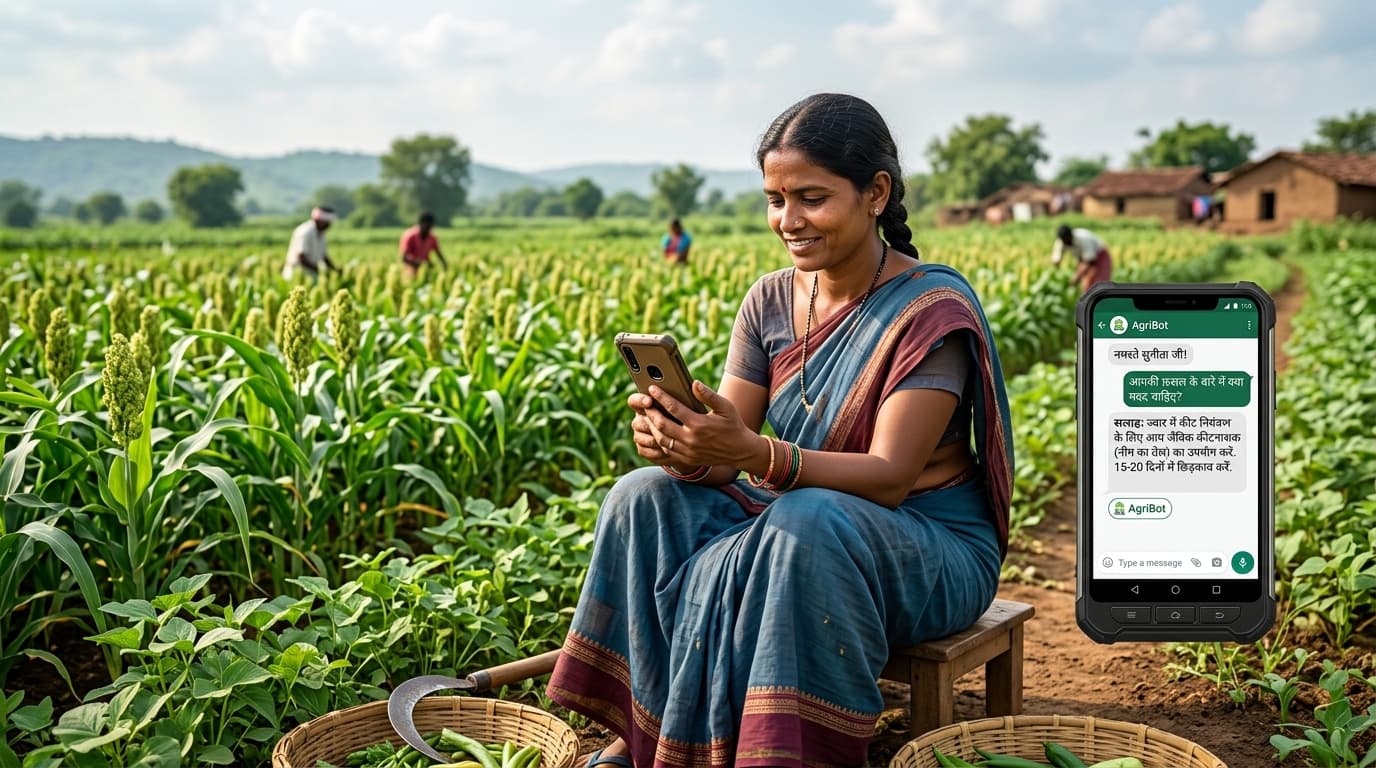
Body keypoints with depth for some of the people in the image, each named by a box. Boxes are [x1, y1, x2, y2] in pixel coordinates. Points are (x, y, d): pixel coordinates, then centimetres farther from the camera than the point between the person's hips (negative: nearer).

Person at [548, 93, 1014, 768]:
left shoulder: (932, 311, -16)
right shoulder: (770, 302, 2)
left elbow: (890, 477, -24)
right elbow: (723, 457, -5)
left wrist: (753, 453, -40)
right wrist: (682, 448, -31)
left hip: (932, 556, -6)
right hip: (793, 518, 6)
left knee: (801, 525, -38)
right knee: (645, 498, -16)